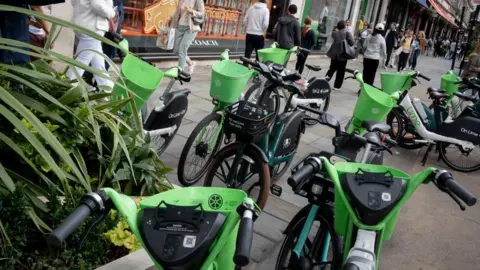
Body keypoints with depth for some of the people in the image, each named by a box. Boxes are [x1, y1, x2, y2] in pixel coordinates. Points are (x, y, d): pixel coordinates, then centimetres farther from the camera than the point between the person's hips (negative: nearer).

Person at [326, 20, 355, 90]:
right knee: (340, 71, 8)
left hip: (334, 54, 3)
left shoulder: (334, 33, 0)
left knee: (332, 69, 18)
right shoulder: (347, 33, -9)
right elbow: (352, 43, -15)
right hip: (343, 55, -3)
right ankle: (337, 86, 10)